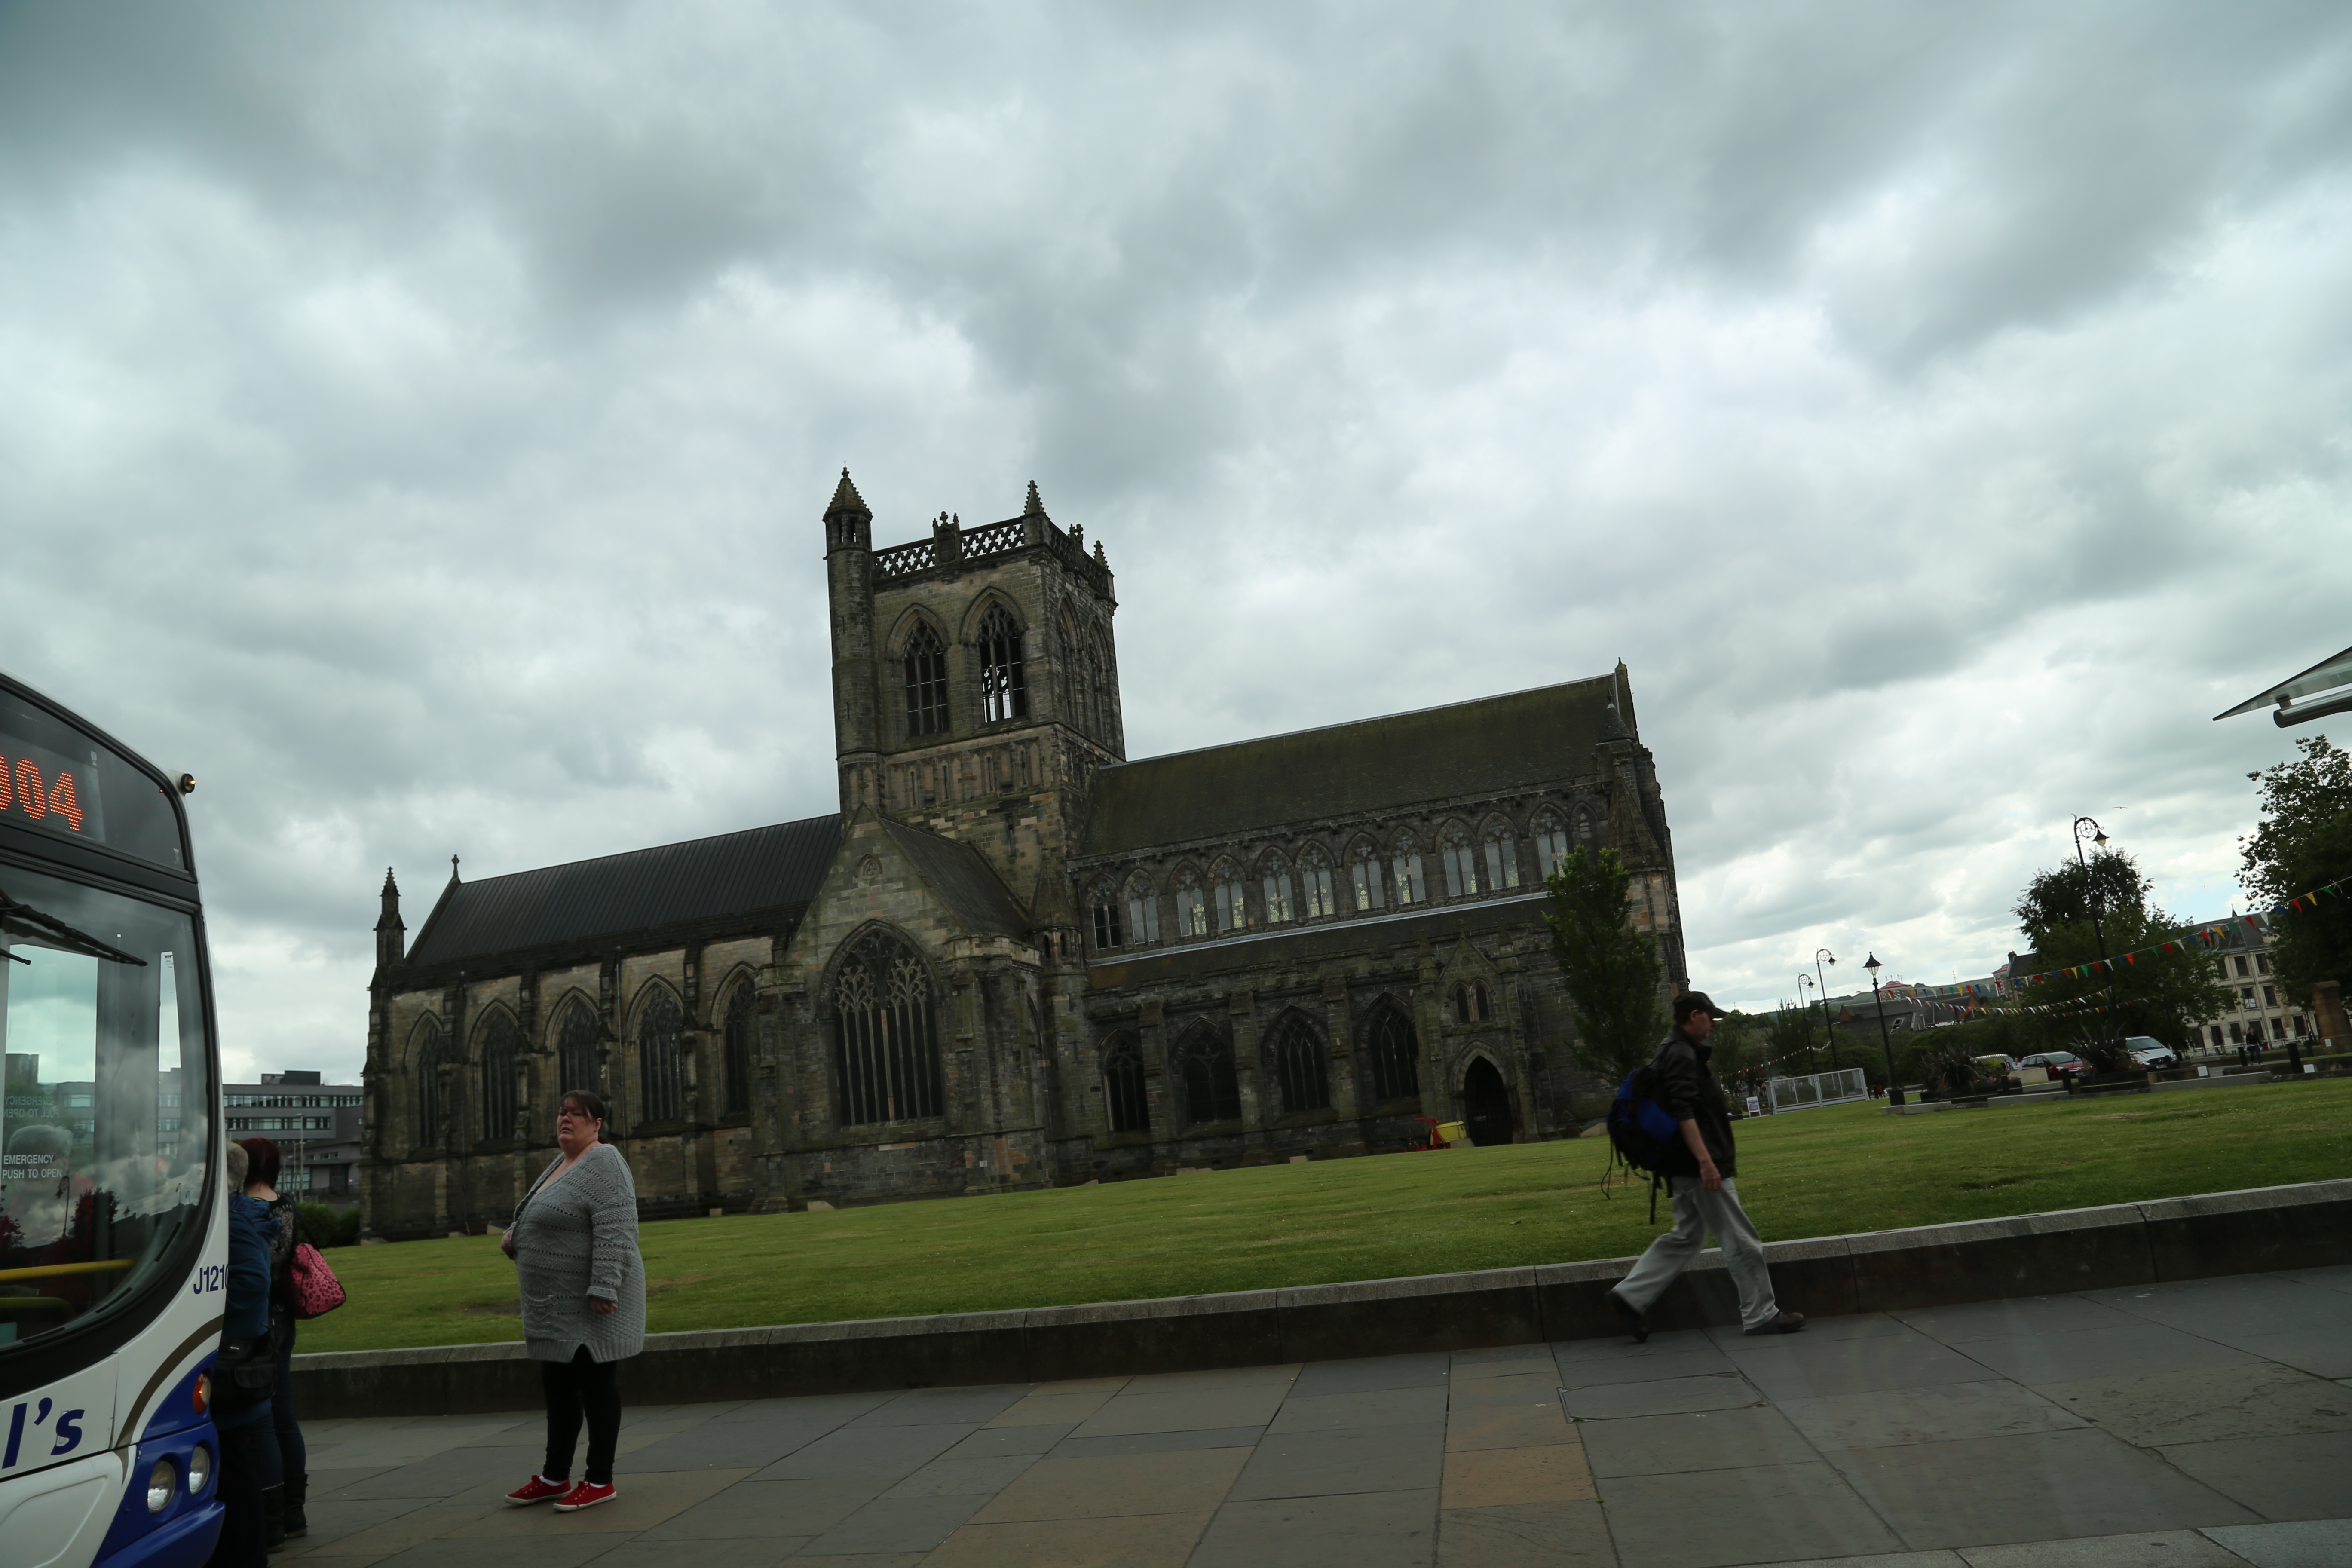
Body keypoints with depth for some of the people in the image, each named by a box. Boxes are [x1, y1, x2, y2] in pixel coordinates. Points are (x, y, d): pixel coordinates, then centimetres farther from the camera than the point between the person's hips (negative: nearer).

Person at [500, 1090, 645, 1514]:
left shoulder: (603, 1163, -16)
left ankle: (600, 1481, 11)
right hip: (559, 1304, 10)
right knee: (557, 1386, 16)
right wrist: (515, 1238, 6)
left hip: (590, 1303, -10)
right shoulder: (561, 1163, 14)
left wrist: (603, 1289, -30)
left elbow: (614, 1231, -25)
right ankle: (554, 1477, 29)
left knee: (596, 1385, 1)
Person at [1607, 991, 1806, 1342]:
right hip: (1699, 1167, -11)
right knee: (1741, 1241, 0)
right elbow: (1683, 1112, -25)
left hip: (1686, 1168, 11)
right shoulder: (1682, 1055, -15)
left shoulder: (1678, 1052, 19)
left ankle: (1630, 1296, 10)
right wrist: (1705, 1160, -28)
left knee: (1685, 1238, 14)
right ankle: (1761, 1315, 10)